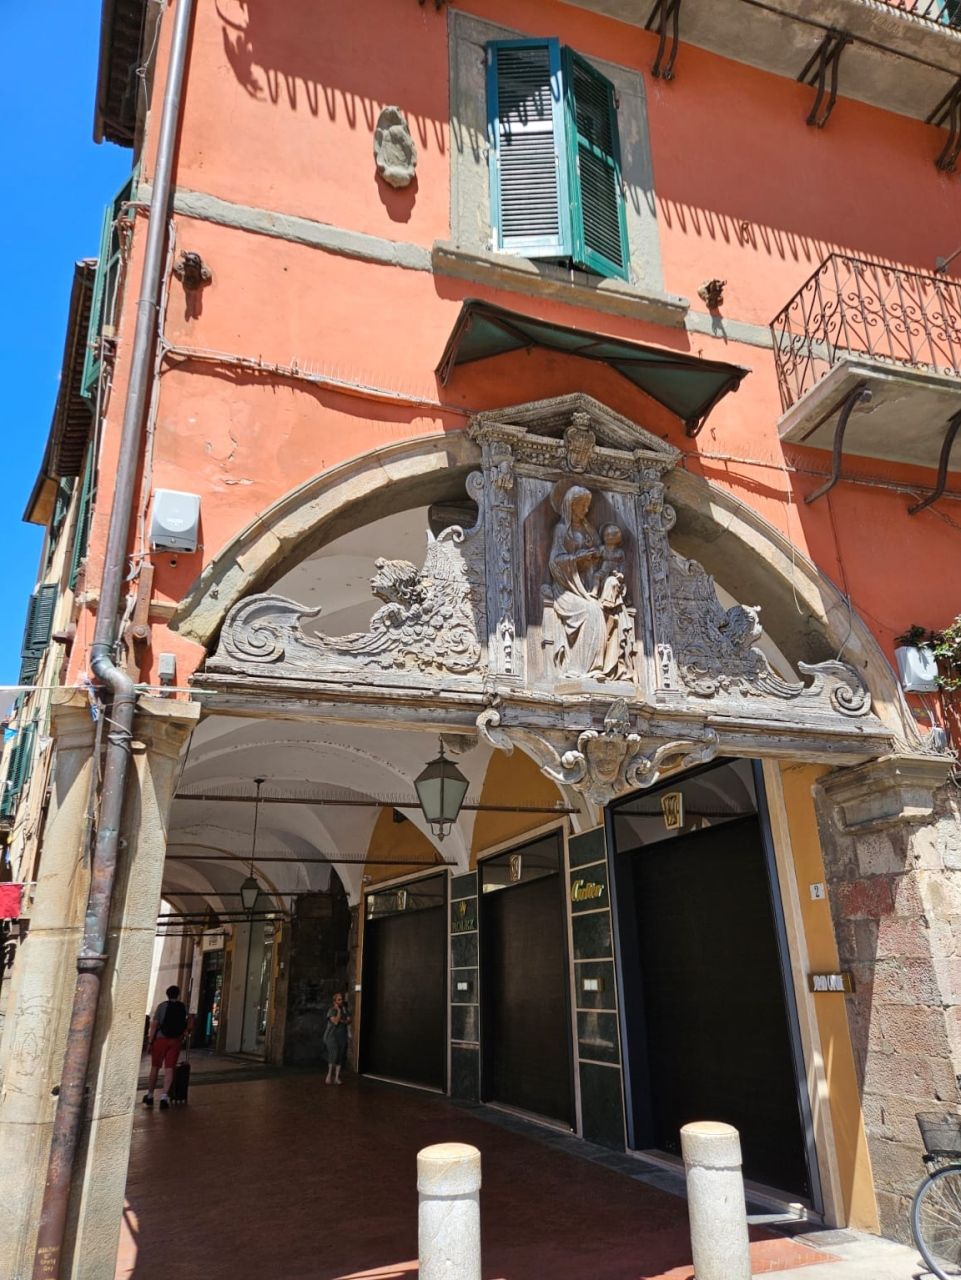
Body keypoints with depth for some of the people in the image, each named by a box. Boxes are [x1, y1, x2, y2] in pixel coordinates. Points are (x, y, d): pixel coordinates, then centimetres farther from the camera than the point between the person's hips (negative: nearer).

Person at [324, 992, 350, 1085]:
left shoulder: (345, 1010, 10)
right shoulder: (332, 1010, -6)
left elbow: (349, 1021, 2)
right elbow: (335, 1021, -17)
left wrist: (342, 1021, -14)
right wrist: (338, 1010, -14)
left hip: (342, 1036, 5)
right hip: (332, 1035, -5)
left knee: (341, 1056, -1)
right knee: (334, 1053, -19)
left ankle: (337, 1077, 3)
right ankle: (329, 1075, -8)